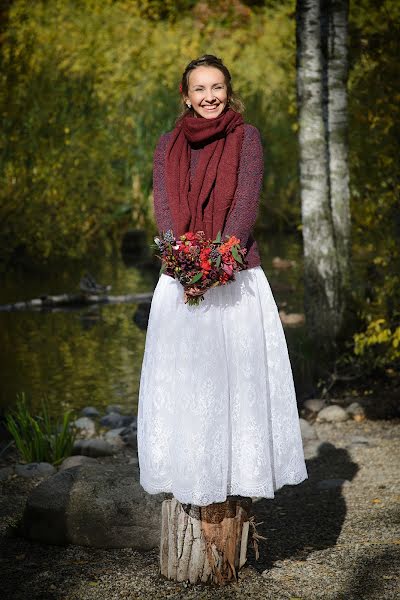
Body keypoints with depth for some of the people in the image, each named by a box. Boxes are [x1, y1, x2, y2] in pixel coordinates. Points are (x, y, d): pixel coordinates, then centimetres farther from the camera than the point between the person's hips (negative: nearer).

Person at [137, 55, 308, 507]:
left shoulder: (246, 137, 6)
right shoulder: (168, 145, 13)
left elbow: (247, 201, -6)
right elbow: (163, 204, 0)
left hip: (234, 277, -2)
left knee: (237, 372, -2)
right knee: (180, 376, 2)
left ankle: (237, 475, 6)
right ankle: (189, 474, 10)